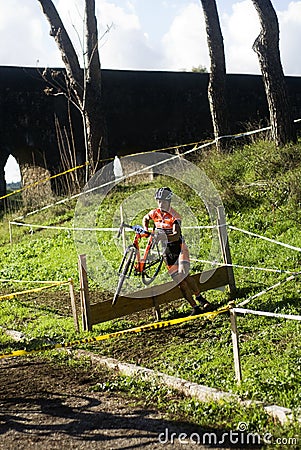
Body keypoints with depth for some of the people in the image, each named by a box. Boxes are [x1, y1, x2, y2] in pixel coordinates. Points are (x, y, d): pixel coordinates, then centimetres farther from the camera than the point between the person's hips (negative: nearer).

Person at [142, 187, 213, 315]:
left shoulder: (174, 216, -17)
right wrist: (146, 230, 1)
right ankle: (195, 307, -3)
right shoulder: (154, 213, -2)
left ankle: (200, 299, -11)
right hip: (166, 250, 4)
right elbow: (145, 219, 19)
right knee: (179, 280, -5)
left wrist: (166, 236, -45)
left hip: (178, 247, -3)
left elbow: (177, 235, -28)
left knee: (183, 274, -24)